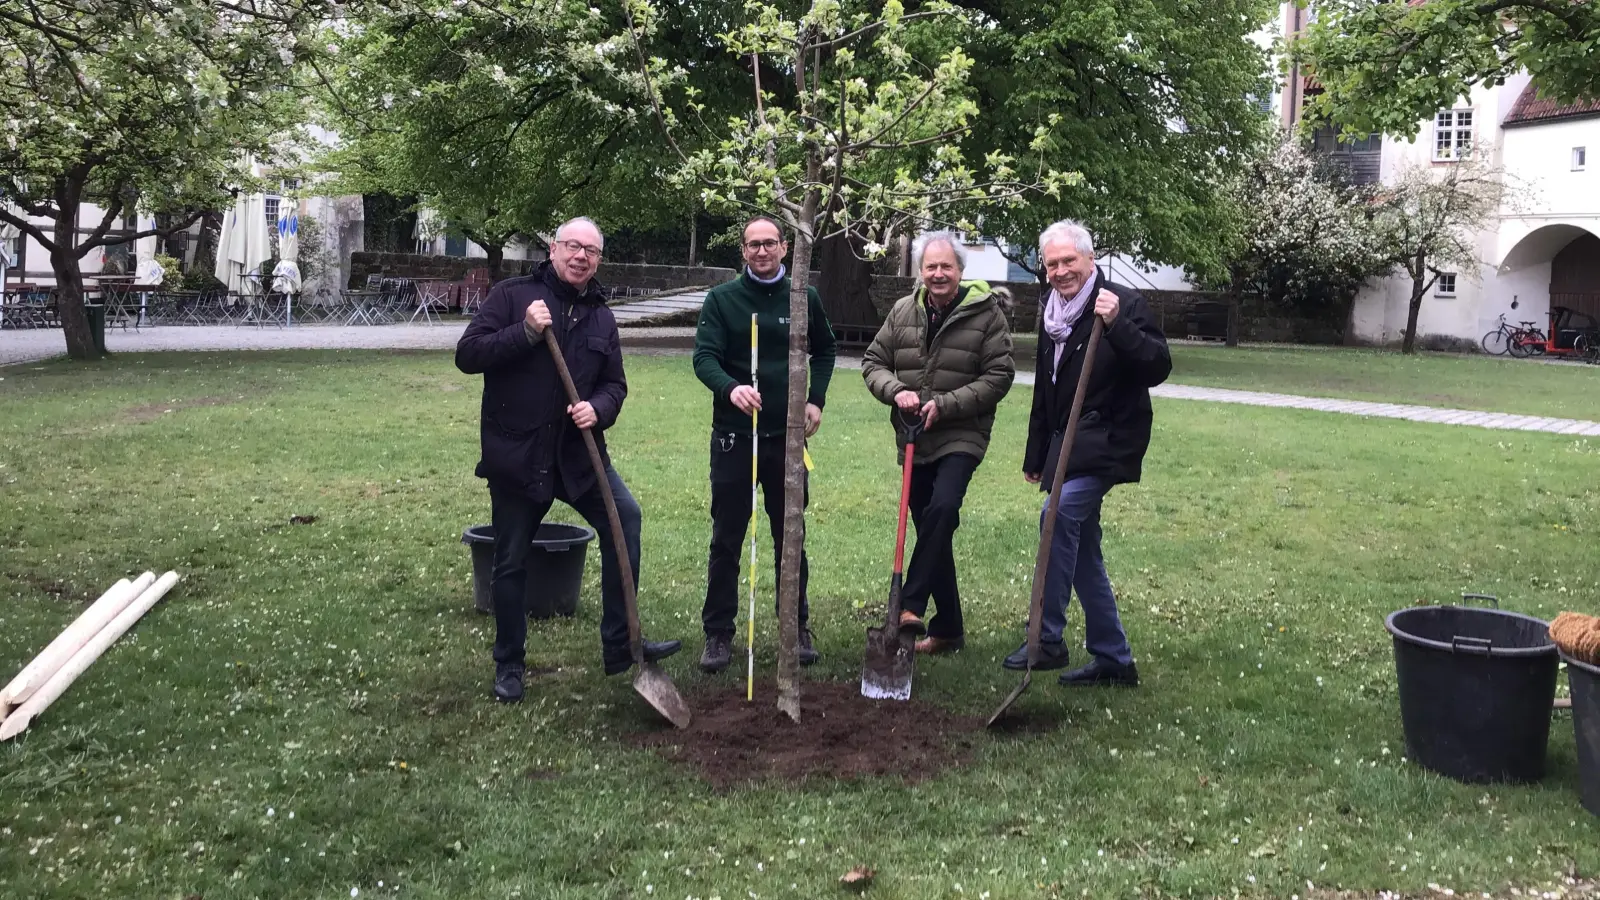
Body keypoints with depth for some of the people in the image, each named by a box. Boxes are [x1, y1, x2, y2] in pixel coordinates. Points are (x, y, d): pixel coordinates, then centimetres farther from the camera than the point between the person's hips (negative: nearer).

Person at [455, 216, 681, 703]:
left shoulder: (601, 316, 11)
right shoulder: (513, 295, -4)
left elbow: (614, 384, 12)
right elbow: (467, 354, -11)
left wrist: (598, 408, -10)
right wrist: (525, 332, -22)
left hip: (578, 453, 4)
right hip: (515, 453, -4)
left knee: (625, 516, -13)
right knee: (511, 563, 5)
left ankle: (619, 645, -1)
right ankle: (509, 666, 23)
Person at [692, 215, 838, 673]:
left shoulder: (805, 299, 5)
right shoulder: (722, 299, -3)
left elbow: (824, 350, 20)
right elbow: (704, 356, -13)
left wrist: (816, 399, 7)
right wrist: (730, 388, -33)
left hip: (787, 435, 2)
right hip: (733, 435, -2)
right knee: (726, 540, 3)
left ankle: (798, 627, 22)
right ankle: (718, 634, 12)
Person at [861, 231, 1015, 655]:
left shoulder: (986, 313, -6)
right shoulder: (903, 311, 6)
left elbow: (999, 377, -9)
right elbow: (873, 362, 10)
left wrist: (945, 405, -17)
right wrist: (896, 391, -11)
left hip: (961, 437, -4)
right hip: (913, 439, 5)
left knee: (942, 508, -29)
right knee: (932, 529, 10)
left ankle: (910, 604, -22)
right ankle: (948, 629, 20)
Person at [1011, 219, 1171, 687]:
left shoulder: (1123, 303, -10)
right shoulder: (1051, 310, 12)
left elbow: (1159, 367, -19)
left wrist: (1118, 325, -30)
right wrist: (1036, 456, 23)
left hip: (1106, 443, -8)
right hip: (1069, 445, 8)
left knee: (1060, 516, -23)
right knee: (1083, 548, 10)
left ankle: (1048, 640, -13)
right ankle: (1113, 659, 19)